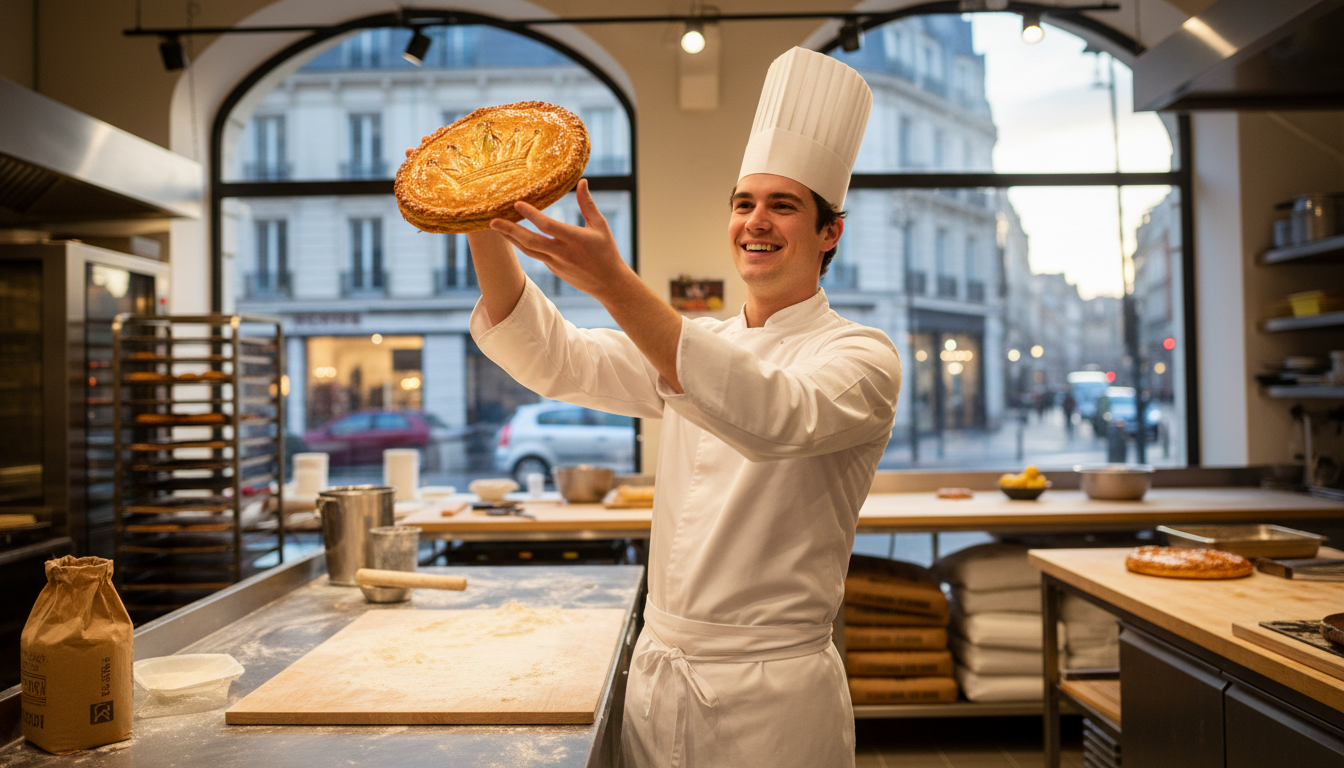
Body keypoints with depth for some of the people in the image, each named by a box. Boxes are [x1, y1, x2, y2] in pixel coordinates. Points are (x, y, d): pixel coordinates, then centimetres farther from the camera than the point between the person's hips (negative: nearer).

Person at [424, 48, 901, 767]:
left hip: (772, 693, -5)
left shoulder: (861, 356, -10)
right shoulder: (697, 343, 8)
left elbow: (774, 417, -32)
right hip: (655, 673, 5)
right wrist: (483, 224, -17)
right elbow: (553, 359, -3)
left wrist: (613, 283, -40)